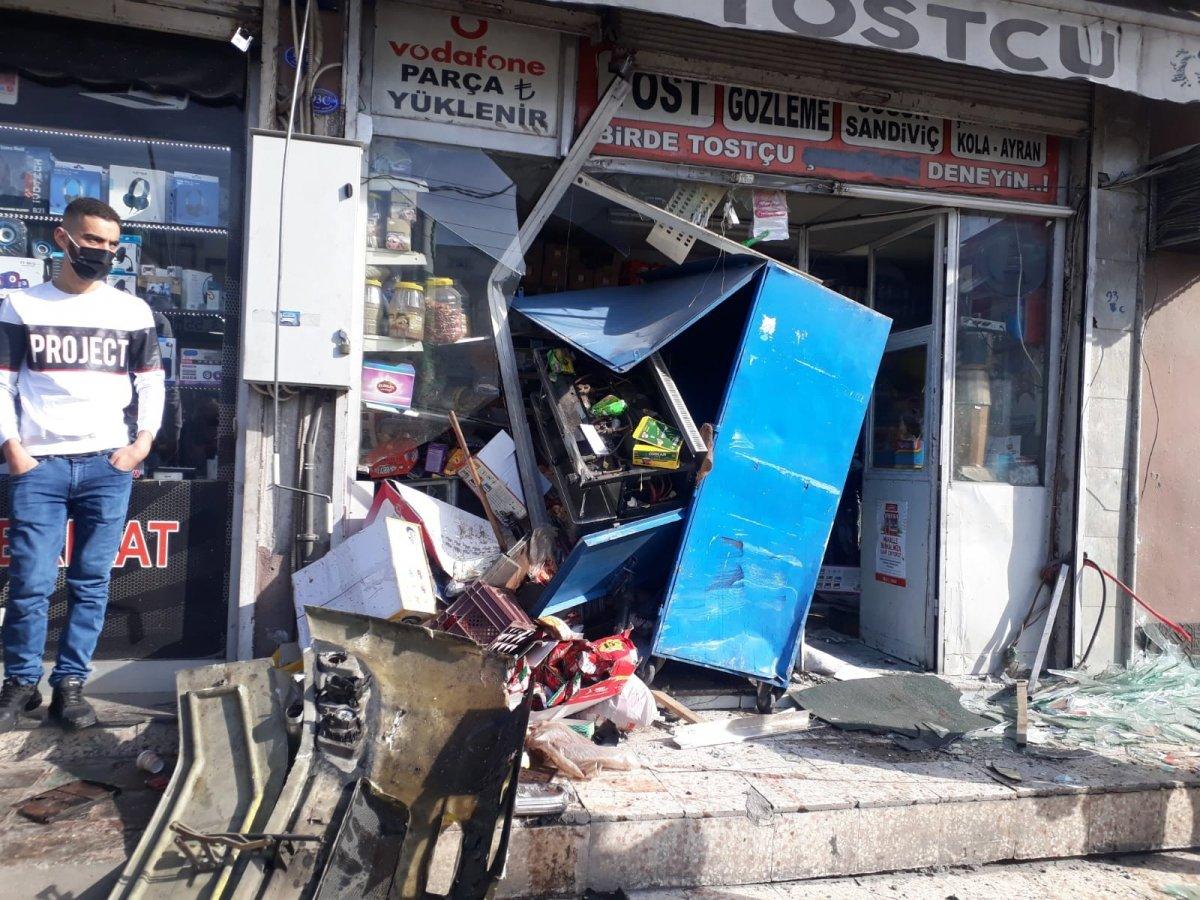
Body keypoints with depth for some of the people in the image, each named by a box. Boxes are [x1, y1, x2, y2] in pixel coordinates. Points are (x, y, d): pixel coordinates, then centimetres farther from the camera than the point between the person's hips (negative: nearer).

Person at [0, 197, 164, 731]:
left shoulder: (133, 311, 10)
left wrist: (143, 442, 1)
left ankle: (70, 685, 12)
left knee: (91, 584, 2)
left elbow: (152, 382, 12)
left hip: (108, 466, 1)